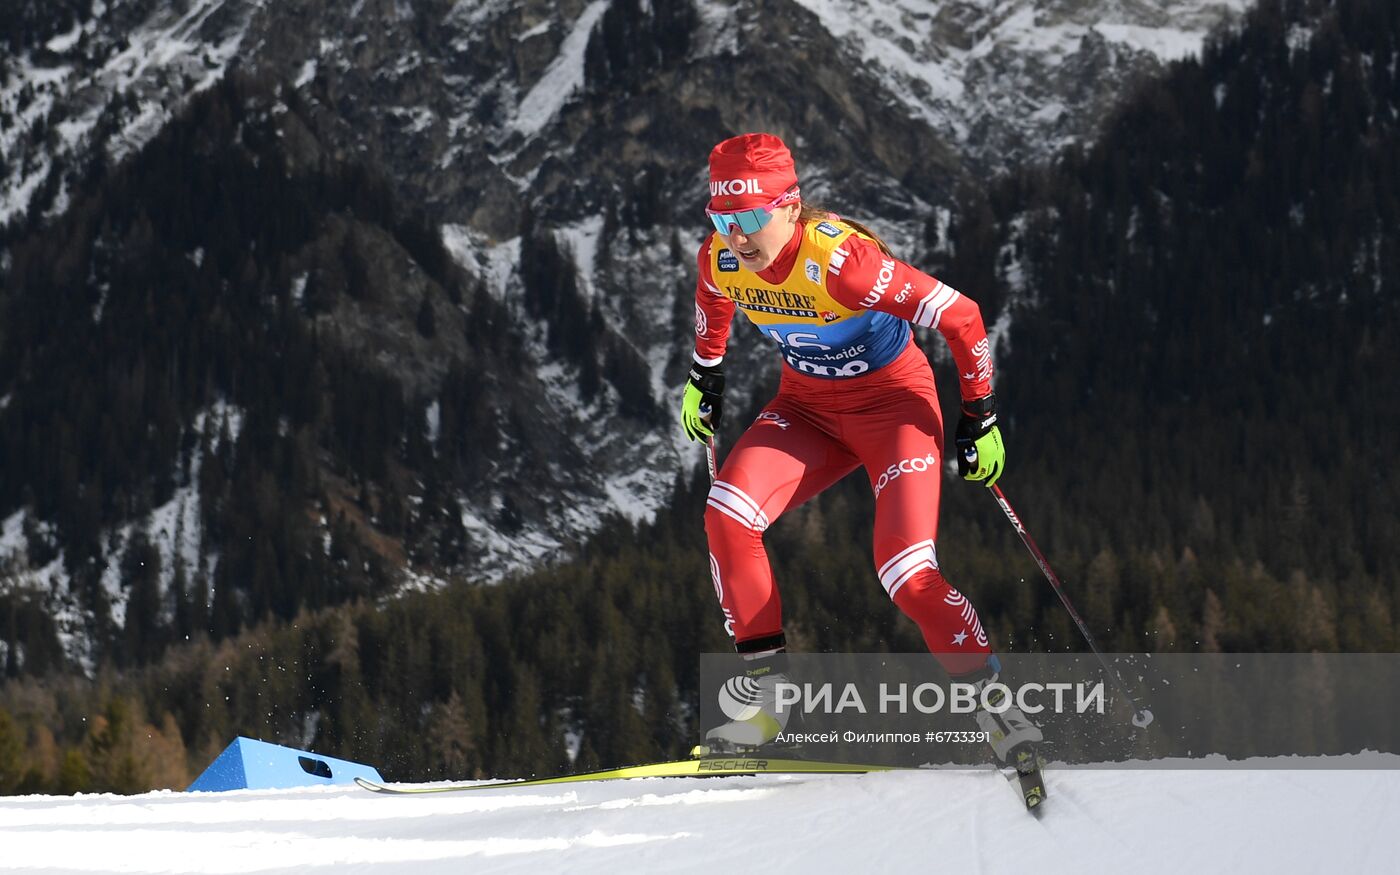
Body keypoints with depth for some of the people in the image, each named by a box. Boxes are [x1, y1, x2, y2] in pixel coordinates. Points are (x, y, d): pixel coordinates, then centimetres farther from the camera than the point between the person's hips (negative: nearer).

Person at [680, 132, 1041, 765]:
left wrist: (979, 418, -17)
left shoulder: (838, 260, -33)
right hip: (807, 407, 6)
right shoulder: (720, 261, -14)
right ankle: (770, 694, -12)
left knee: (906, 572, -21)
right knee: (727, 513, -19)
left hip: (894, 402, -6)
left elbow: (962, 318, -25)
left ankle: (993, 705, -4)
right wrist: (704, 376, 25)